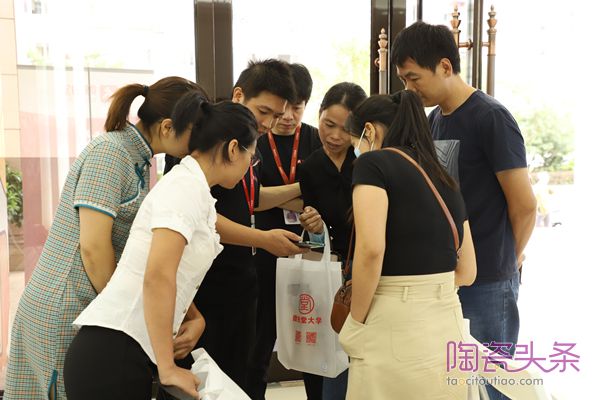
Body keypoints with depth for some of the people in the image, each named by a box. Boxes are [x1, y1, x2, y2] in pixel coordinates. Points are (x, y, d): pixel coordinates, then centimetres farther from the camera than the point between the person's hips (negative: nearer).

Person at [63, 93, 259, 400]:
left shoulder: (191, 187, 13)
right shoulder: (186, 186, -15)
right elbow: (158, 277, -25)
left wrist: (195, 319, 4)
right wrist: (168, 369, -19)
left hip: (130, 355, 9)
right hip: (113, 355, -9)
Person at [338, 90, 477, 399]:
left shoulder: (373, 162, -6)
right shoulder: (445, 179, 14)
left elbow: (371, 249, -20)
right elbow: (467, 271, 15)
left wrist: (355, 323, -9)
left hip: (395, 326, -7)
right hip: (447, 325, 7)